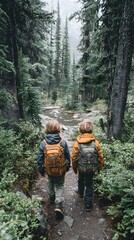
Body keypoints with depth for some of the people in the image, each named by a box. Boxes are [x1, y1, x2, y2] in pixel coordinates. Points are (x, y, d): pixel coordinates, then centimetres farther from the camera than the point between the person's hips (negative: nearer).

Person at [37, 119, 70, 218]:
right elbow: (68, 156, -6)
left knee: (51, 183, 28)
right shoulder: (63, 142, -19)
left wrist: (41, 170, 7)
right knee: (60, 185, 18)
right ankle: (58, 204, 7)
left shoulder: (43, 143, -18)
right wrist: (68, 166, 11)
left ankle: (52, 197, 48)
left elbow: (40, 159, -9)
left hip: (49, 170, 2)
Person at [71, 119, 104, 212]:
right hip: (92, 169, 0)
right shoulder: (96, 142, -17)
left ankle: (81, 192, 55)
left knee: (81, 180, 29)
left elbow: (74, 158, -11)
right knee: (89, 185, 17)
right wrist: (99, 168, 8)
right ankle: (88, 205, 27)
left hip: (81, 168, 1)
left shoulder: (77, 143, -19)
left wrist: (75, 168, 6)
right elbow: (100, 157, -9)